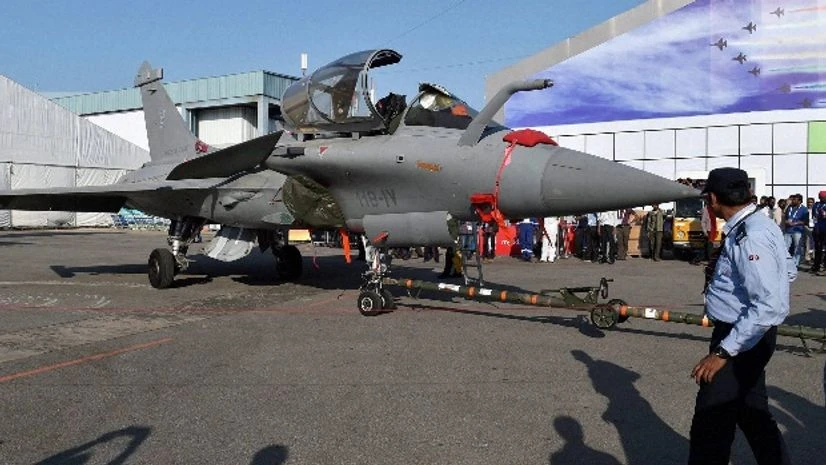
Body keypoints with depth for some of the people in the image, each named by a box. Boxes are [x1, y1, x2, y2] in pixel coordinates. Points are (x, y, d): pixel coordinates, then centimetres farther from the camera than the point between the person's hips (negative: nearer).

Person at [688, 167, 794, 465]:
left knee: (710, 424, -5)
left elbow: (769, 307, -30)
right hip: (748, 335, 10)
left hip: (742, 339, -10)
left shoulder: (750, 237, -25)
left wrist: (722, 352, -29)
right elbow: (788, 271, 21)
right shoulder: (759, 225, 6)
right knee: (753, 415, 24)